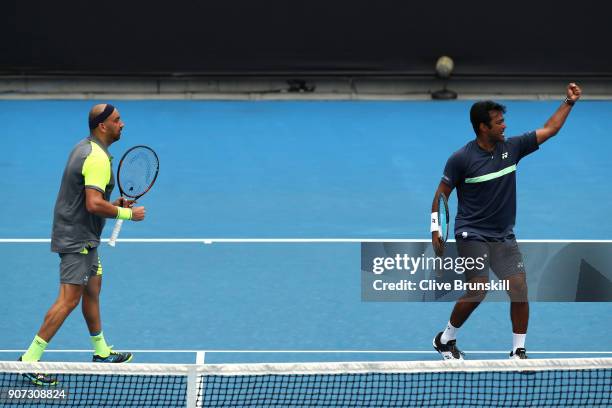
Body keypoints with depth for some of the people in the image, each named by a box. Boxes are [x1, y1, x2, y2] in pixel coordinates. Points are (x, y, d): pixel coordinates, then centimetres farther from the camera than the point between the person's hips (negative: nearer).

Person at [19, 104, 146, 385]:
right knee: (69, 299, -12)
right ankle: (30, 359, -11)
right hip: (77, 238, -11)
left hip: (83, 236, 11)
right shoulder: (98, 158, -22)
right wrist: (128, 214, -17)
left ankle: (101, 352, 33)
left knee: (92, 289, 20)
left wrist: (114, 203, 10)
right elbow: (94, 205, -29)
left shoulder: (84, 148, 10)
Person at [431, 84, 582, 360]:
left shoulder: (511, 148, 1)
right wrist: (435, 230, -9)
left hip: (504, 237, 5)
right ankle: (445, 340, 8)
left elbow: (549, 129, 9)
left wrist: (569, 102, 3)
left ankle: (518, 351, 5)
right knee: (478, 290, -15)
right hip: (471, 234, -5)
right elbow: (441, 194, -3)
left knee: (519, 287, -7)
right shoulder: (461, 159, -12)